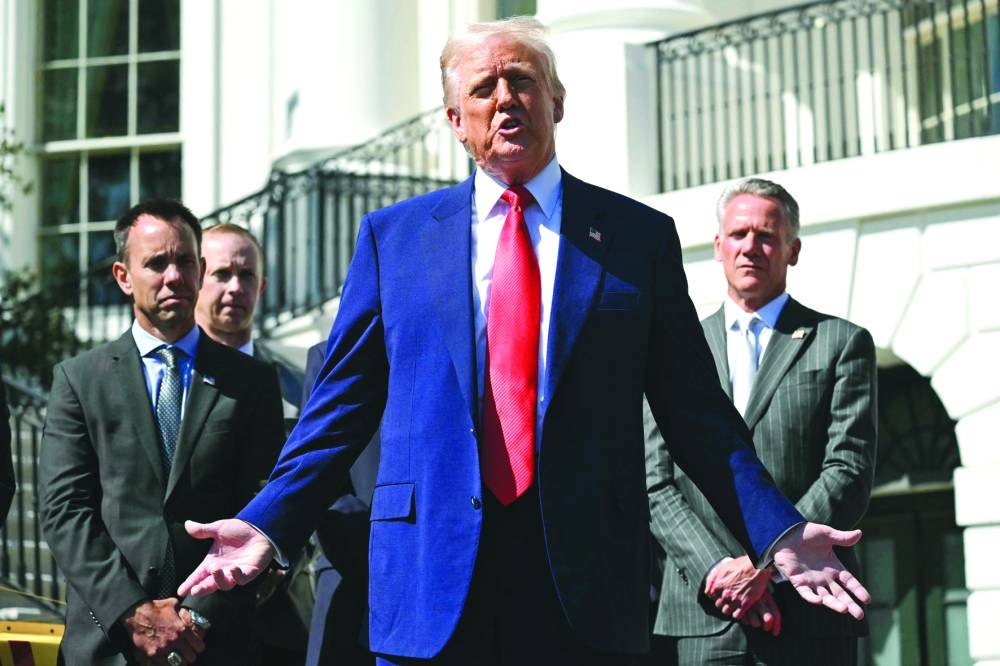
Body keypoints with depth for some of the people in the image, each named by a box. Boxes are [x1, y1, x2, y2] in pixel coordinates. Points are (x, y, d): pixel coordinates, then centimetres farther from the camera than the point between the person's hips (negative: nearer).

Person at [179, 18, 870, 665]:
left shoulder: (640, 236, 8)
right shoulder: (393, 236, 11)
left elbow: (697, 413, 6)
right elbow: (341, 407, 10)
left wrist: (778, 532, -4)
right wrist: (268, 524, -1)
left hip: (586, 583, 0)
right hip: (431, 584, 1)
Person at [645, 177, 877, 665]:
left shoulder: (843, 344, 8)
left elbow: (849, 476, -2)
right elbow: (656, 484, 7)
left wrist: (765, 563, -11)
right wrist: (716, 569, -8)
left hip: (810, 614, -1)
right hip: (704, 615, 1)